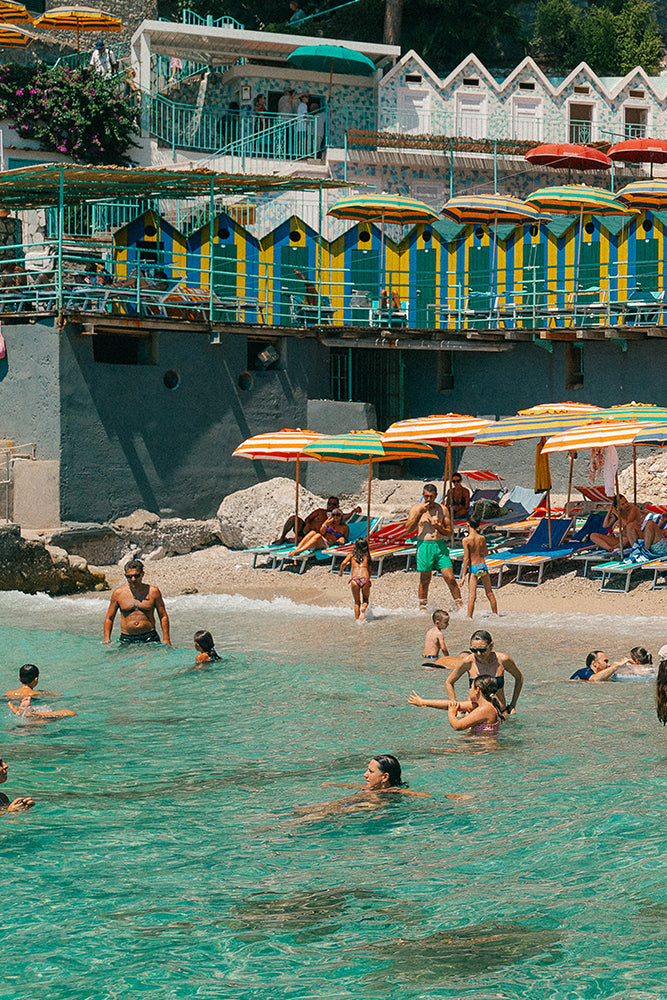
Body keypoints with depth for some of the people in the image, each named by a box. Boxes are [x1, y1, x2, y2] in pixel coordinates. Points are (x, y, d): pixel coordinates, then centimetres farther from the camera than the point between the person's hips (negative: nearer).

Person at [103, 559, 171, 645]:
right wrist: (106, 639, 2)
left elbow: (163, 616, 7)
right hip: (126, 639, 2)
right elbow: (109, 618, 12)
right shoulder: (118, 593, 5)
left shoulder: (153, 591, 3)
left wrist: (166, 640, -1)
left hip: (149, 637, -2)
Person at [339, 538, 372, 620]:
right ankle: (363, 609, -11)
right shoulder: (367, 556, 19)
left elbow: (344, 563, 1)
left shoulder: (352, 555, 15)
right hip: (365, 579, 1)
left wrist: (340, 571, 19)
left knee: (357, 602, 15)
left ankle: (357, 620, 4)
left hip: (354, 579, 0)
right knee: (365, 600, 20)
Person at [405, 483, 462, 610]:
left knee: (450, 578, -4)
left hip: (440, 546, 1)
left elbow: (449, 532, 11)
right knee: (425, 579, 4)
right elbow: (408, 529, -7)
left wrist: (439, 527, -10)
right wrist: (420, 513, -15)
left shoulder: (442, 509, 7)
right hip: (424, 546, -1)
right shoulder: (416, 508, 3)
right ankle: (422, 608, 17)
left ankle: (461, 607, 2)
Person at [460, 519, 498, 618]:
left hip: (473, 569, -4)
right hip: (483, 566, 4)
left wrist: (463, 576, -9)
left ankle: (469, 617, -6)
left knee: (472, 596, -4)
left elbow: (466, 559, -13)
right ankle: (495, 614, 26)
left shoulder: (466, 540, -12)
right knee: (490, 593, 16)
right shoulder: (482, 538, 0)